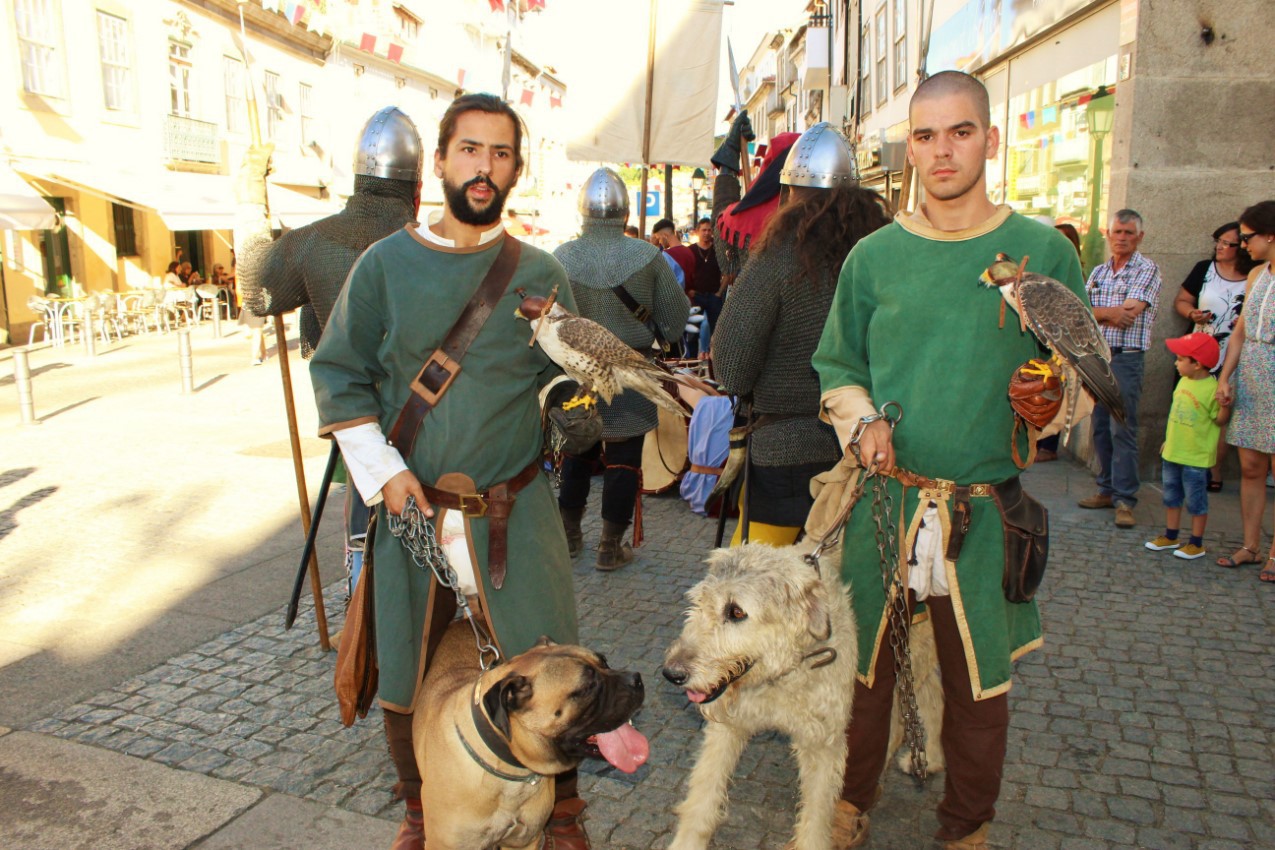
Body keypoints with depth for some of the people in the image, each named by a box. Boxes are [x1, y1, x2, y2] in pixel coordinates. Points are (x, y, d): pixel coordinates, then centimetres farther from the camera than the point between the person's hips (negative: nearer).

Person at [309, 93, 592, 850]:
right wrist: (382, 470, -5)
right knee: (406, 673, 12)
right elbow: (339, 373, 4)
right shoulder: (387, 263, 1)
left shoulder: (541, 274, 2)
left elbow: (566, 384, 7)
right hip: (412, 504, 1)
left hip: (517, 506, 0)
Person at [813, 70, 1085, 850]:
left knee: (977, 683, 12)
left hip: (984, 511, -1)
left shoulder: (1043, 252, -1)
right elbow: (838, 367, 12)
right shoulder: (874, 256, 3)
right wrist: (861, 422, -7)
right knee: (863, 666, 12)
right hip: (881, 500, 1)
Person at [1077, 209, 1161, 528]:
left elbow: (1129, 313, -15)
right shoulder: (1098, 272, 15)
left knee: (1122, 430, -8)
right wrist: (1110, 313, -12)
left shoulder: (1147, 270, -2)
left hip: (1126, 360, -6)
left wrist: (1095, 312, -3)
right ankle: (1107, 489, 19)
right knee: (1100, 428, 9)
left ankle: (1124, 499, -4)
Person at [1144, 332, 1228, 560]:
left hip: (1196, 458, -8)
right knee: (1171, 497, 17)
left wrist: (1225, 405, -32)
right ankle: (1170, 536, 31)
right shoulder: (1183, 382, 5)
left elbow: (1219, 420, -13)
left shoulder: (1212, 388, -17)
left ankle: (1196, 544, 16)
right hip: (1172, 453, 8)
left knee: (1196, 501, 4)